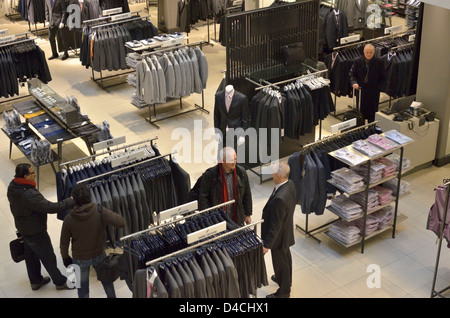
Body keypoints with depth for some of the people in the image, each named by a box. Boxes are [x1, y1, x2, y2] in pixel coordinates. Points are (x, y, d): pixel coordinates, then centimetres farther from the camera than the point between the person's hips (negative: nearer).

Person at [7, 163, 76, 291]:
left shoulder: (12, 187, -8)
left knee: (30, 255, 25)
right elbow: (50, 207, -37)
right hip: (35, 232, -9)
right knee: (48, 257, 10)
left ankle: (35, 281, 44)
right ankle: (60, 282, 28)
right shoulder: (29, 195, -38)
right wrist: (72, 201, -30)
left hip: (22, 227, 9)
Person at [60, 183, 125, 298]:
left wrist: (65, 257, 9)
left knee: (82, 286, 20)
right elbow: (121, 222, -27)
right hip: (99, 255, 1)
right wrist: (112, 214, -6)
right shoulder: (101, 212, -25)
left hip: (80, 259, -1)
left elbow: (64, 242, -10)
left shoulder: (69, 219, -22)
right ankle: (112, 296, 46)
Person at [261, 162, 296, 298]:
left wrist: (267, 244, -19)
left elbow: (275, 225, -30)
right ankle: (286, 279, 56)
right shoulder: (290, 184, -12)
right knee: (285, 256, 30)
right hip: (287, 231, 9)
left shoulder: (279, 199, -40)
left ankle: (283, 292, 36)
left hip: (279, 236, -9)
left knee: (280, 262, 14)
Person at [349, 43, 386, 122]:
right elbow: (352, 74, 4)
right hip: (361, 90, 1)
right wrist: (354, 83, -15)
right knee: (361, 110, 7)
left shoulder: (379, 62, -5)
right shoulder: (357, 61, -3)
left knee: (372, 111, 5)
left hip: (374, 92, -1)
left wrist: (379, 88, -7)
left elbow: (383, 77, 2)